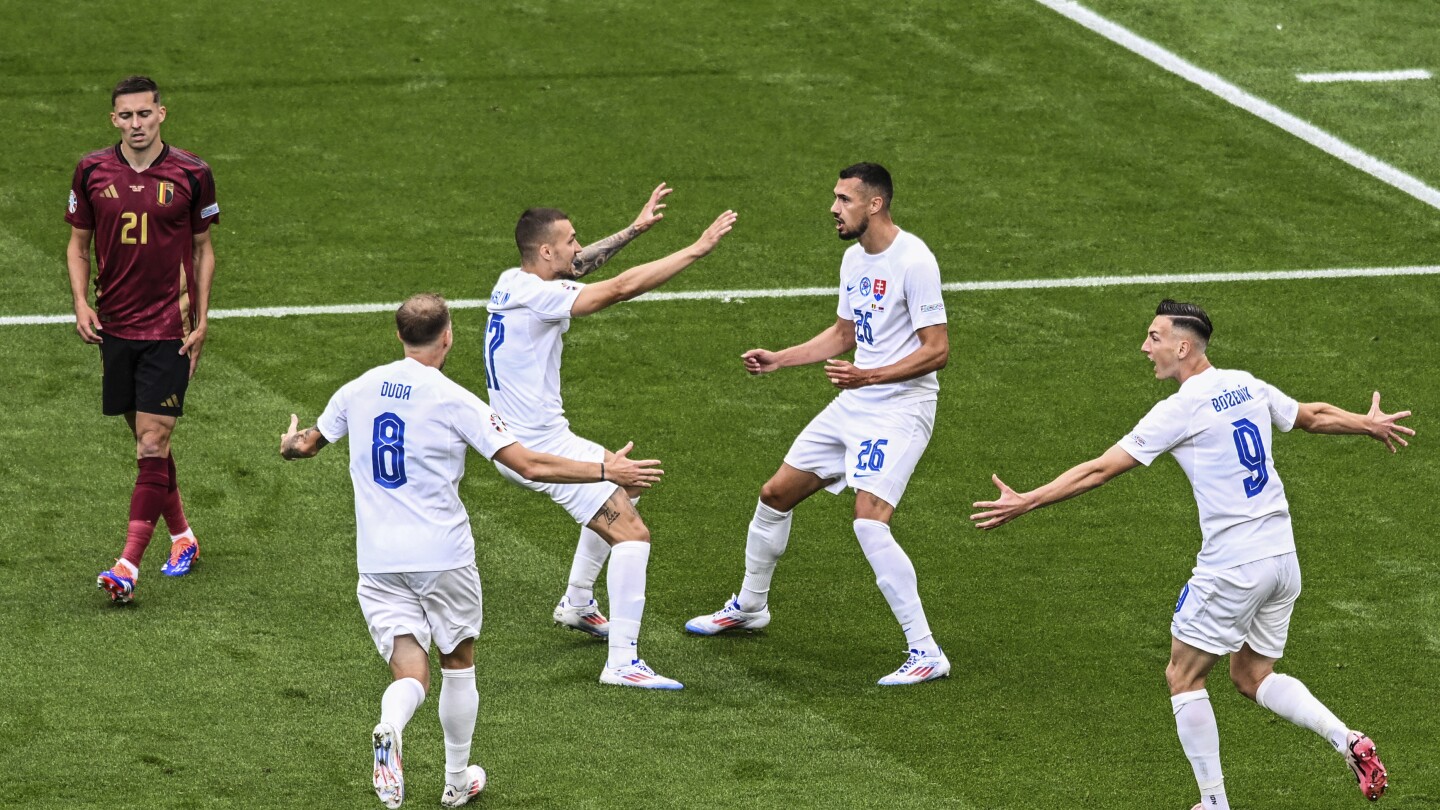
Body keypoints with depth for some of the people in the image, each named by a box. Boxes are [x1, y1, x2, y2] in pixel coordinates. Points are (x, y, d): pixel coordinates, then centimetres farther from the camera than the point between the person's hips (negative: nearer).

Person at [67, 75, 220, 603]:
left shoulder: (191, 174, -3)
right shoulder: (92, 171, 2)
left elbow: (203, 248, 7)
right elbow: (78, 243, 12)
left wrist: (201, 320, 1)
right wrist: (81, 303, -2)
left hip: (169, 328, -3)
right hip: (115, 326, 3)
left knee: (152, 446, -10)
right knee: (148, 441, 11)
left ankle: (128, 567, -14)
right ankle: (181, 537, 31)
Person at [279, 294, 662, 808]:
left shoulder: (357, 391, 4)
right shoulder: (453, 400, -9)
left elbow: (307, 444, 22)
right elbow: (530, 465, -12)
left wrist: (291, 444, 48)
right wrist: (607, 472, -2)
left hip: (379, 563, 3)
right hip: (444, 554, -3)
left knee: (410, 670, 1)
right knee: (458, 662, 18)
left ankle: (389, 728, -33)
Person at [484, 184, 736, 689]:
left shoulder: (512, 282, 4)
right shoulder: (535, 297, -23)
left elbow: (577, 267, 22)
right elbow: (621, 288, -26)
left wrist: (635, 229, 19)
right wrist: (697, 250, -23)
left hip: (519, 439, 11)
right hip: (539, 447, -11)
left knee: (625, 483, 32)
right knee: (632, 533, -15)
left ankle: (577, 605, 40)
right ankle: (622, 662, -20)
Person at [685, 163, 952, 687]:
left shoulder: (913, 260, -19)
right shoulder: (854, 258, 9)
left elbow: (937, 349, -21)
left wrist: (867, 376, -30)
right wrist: (778, 360, 16)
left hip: (901, 407, -9)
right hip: (853, 406, 9)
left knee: (870, 521, -24)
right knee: (775, 495, 15)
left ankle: (926, 654, -17)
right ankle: (749, 608, 39)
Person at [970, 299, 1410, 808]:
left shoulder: (1180, 410, -12)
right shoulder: (1249, 388, 8)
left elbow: (1100, 470, -12)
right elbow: (1314, 416, 25)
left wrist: (1025, 502, -7)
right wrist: (1369, 424, 45)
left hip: (1231, 566, -8)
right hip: (1282, 558, 8)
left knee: (1183, 677, 7)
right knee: (1252, 676, 20)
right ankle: (1346, 739, 2)